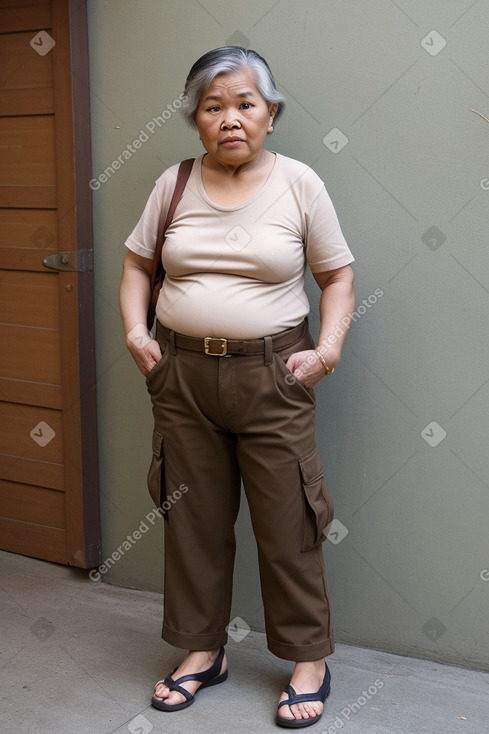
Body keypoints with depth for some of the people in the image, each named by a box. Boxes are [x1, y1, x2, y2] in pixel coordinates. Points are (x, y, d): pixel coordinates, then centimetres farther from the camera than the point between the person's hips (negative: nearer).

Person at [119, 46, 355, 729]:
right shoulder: (174, 184, 4)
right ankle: (203, 650, 30)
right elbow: (136, 263, 13)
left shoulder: (299, 183, -3)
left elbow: (338, 275, 2)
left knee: (287, 524, 3)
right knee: (193, 518, 12)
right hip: (182, 374, 3)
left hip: (273, 376, -3)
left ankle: (309, 660, 22)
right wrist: (136, 330, -1)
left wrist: (329, 347, -11)